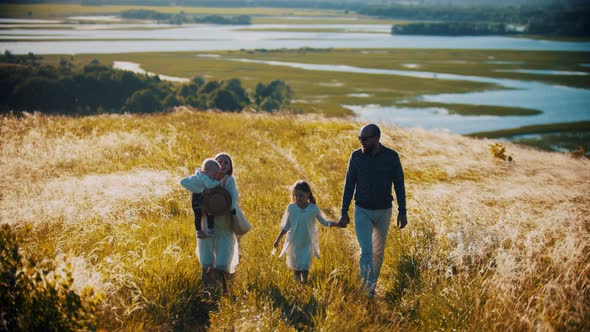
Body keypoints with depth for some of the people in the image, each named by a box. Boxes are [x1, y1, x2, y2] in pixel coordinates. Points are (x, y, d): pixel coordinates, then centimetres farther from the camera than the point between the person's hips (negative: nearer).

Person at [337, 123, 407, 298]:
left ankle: (371, 284, 32)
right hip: (362, 211, -1)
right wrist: (344, 212, -5)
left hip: (383, 212, 1)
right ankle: (369, 290, -14)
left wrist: (402, 212, -8)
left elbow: (399, 185, -5)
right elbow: (349, 185, -3)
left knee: (378, 252, 14)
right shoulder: (356, 156, -8)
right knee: (366, 251, -14)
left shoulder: (391, 156, -10)